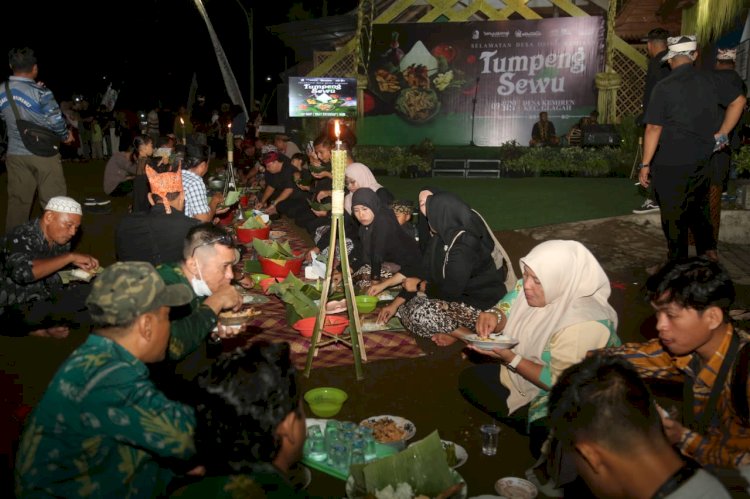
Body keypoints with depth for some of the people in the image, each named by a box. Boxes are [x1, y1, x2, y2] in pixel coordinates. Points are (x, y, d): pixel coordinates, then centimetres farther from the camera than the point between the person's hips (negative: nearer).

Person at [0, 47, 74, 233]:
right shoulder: (40, 92, -15)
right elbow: (56, 121, -16)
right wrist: (65, 135, 5)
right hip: (43, 153, -5)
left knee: (17, 202, 13)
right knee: (54, 201, 5)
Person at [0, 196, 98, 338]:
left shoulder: (61, 238, -2)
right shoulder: (19, 239, -22)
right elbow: (23, 272, -43)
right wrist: (71, 256, -37)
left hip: (47, 300, 7)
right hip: (15, 309, -7)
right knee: (39, 313, -37)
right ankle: (35, 329, -3)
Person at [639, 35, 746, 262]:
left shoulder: (664, 87, -13)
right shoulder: (710, 80, 1)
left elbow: (653, 128, -14)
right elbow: (739, 100, 7)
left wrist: (645, 164, -8)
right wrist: (721, 134, 11)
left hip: (672, 164, -5)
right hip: (702, 160, 5)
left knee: (673, 214, 7)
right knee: (698, 208, 23)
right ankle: (708, 250, 20)